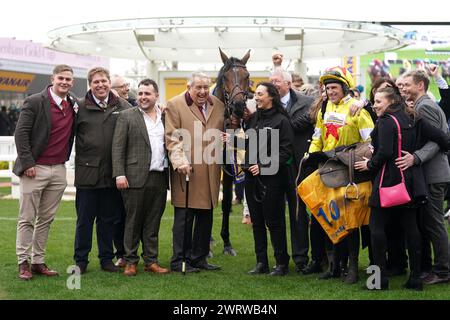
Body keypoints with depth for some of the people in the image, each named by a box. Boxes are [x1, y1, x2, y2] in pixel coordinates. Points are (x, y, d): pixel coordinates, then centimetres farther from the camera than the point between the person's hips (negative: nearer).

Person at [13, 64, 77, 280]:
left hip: (59, 170, 5)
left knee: (46, 219, 11)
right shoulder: (34, 102, -7)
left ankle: (38, 261, 18)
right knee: (27, 219, 1)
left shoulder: (74, 105, 9)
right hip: (35, 169, -5)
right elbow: (21, 134, -9)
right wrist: (27, 163, -14)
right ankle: (23, 263, 9)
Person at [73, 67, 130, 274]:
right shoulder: (80, 107, -1)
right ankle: (80, 260, 16)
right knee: (84, 220, 6)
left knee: (109, 219, 11)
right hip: (87, 172, -2)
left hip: (112, 173, 2)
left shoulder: (122, 106, 4)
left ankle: (106, 258, 22)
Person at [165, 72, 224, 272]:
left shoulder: (218, 106, 14)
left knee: (205, 218, 11)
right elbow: (172, 138, -8)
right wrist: (180, 161, -19)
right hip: (187, 171, -5)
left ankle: (199, 258, 21)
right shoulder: (174, 105, -2)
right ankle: (179, 261, 6)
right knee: (184, 218, -1)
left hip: (210, 172, 6)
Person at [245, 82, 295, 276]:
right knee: (257, 222, 9)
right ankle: (261, 263, 17)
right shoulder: (253, 118, 13)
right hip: (252, 177, 6)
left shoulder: (281, 120, -6)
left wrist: (263, 165, -16)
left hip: (272, 178, -6)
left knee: (274, 221, -2)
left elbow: (286, 151, -11)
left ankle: (281, 263, 7)